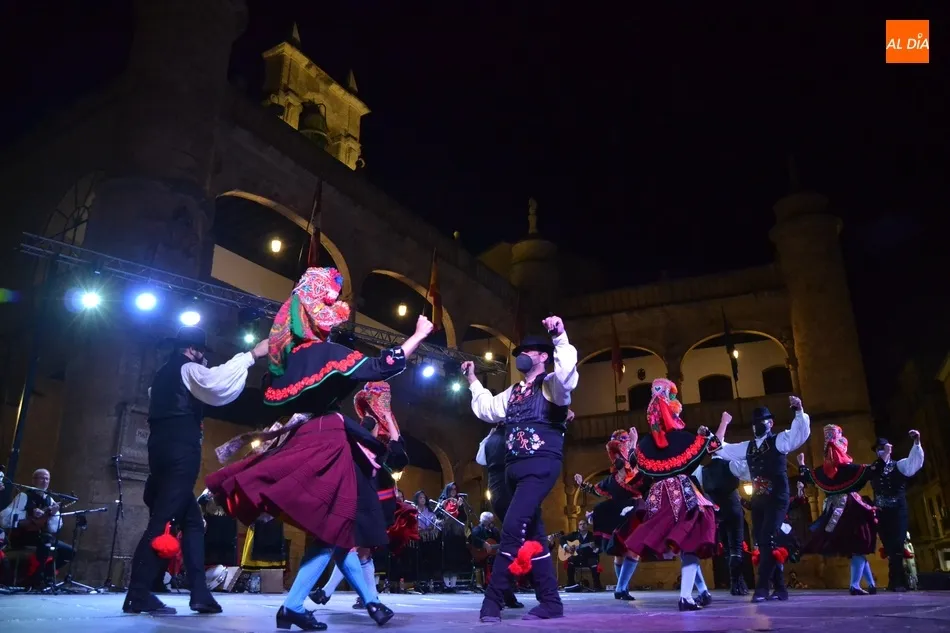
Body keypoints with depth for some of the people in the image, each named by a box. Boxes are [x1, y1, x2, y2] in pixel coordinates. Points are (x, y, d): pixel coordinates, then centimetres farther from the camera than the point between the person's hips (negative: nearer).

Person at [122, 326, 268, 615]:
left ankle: (200, 593, 5)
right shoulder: (187, 369, -3)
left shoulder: (163, 375, 25)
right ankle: (138, 596, -11)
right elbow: (217, 382, -21)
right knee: (161, 521, -10)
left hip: (164, 452, 9)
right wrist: (252, 355, -20)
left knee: (192, 521, 8)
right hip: (180, 453, -9)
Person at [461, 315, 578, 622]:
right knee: (532, 534, 10)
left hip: (540, 465, -9)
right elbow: (487, 410, 31)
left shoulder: (551, 384, -1)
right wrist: (472, 379, 29)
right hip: (515, 468, 9)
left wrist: (560, 338, -32)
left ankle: (492, 602, -13)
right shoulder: (513, 392, 22)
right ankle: (550, 602, 18)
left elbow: (567, 374, -24)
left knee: (512, 528, -18)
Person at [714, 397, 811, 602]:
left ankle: (762, 587, -13)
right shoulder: (747, 447, 17)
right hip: (758, 501, 6)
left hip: (777, 499, -6)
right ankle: (779, 588, 17)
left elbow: (801, 433, -15)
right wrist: (723, 425, 12)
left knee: (767, 540, -17)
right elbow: (722, 449, 22)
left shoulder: (780, 440, 2)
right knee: (762, 543, 7)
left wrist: (799, 410, -30)